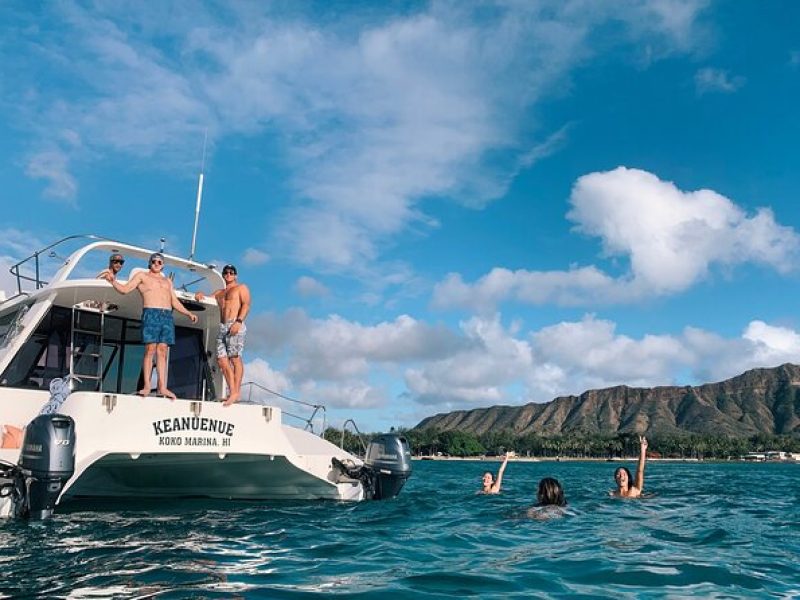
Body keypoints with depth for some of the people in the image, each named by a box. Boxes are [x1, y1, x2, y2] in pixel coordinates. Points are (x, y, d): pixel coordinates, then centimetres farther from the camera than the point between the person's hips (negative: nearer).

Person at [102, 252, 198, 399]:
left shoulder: (167, 281, 26)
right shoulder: (142, 276, 14)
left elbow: (175, 302, 24)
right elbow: (125, 289, 4)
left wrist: (188, 313, 15)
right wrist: (113, 281, -13)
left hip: (167, 316, 4)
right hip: (151, 314, -4)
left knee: (162, 351, -1)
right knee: (150, 349, -10)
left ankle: (162, 387, -6)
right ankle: (147, 385, -9)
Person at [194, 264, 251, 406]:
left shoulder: (241, 288, 9)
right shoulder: (219, 292, 28)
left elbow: (246, 305, -4)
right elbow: (207, 298, 32)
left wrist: (239, 321, -18)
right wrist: (200, 294, 7)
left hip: (235, 326, -7)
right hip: (222, 327, 7)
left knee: (235, 358, -13)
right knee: (222, 360, -2)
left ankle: (236, 392, -16)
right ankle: (232, 391, -2)